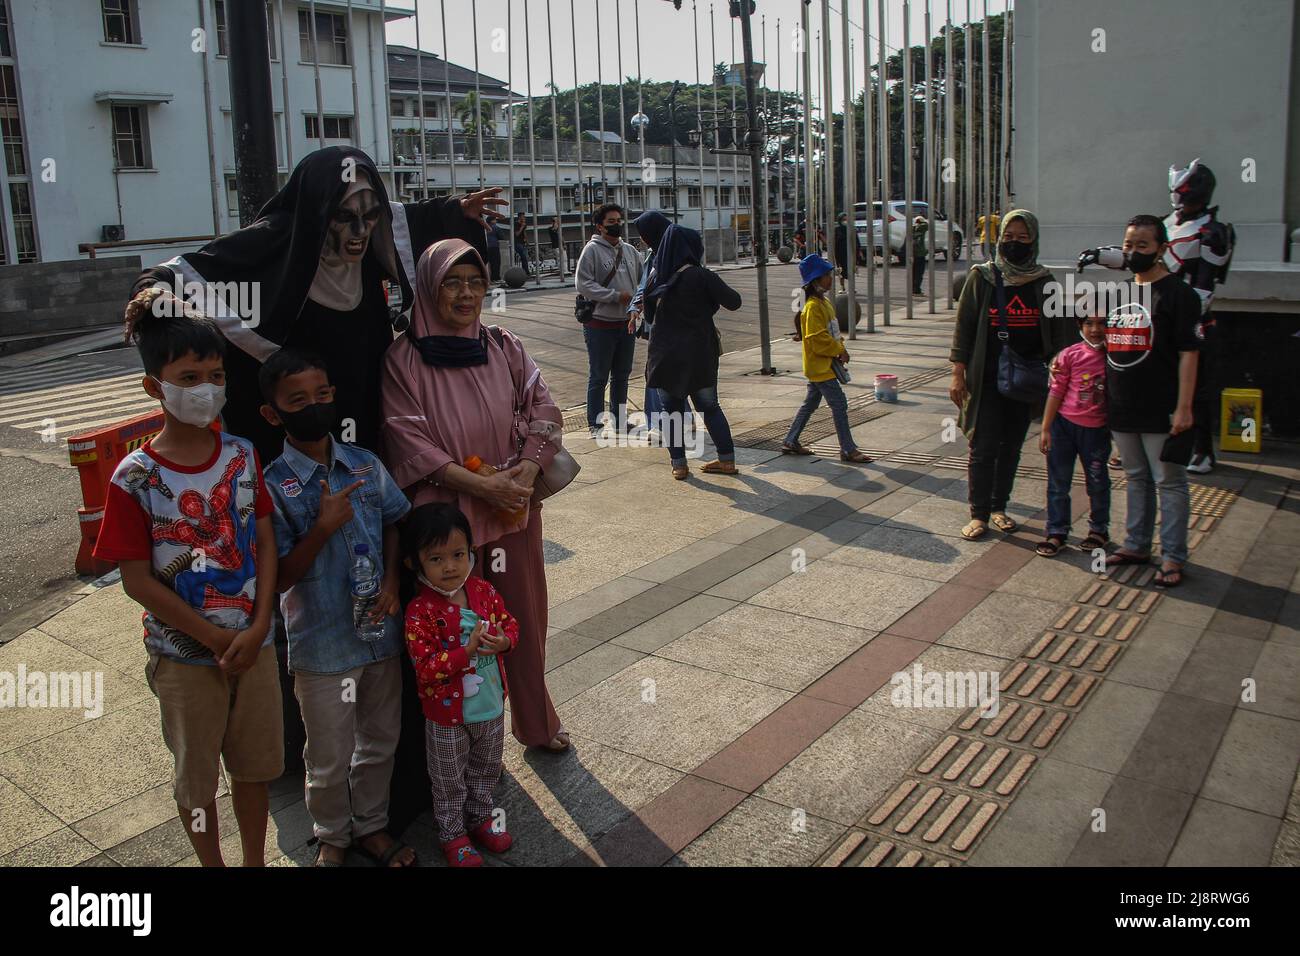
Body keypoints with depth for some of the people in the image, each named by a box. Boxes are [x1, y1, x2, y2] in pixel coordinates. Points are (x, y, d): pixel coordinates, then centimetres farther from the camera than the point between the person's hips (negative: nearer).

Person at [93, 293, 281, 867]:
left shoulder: (242, 456, -3)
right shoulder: (136, 478, -15)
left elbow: (265, 543, -1)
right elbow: (137, 581, -13)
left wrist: (256, 629, -12)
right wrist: (217, 640, -13)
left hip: (253, 643, 3)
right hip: (185, 654, -3)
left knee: (254, 764, 18)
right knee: (196, 775, 16)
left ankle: (256, 861, 38)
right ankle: (212, 863, 37)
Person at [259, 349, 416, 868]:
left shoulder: (367, 465, -3)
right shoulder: (273, 486, -16)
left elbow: (394, 525, 10)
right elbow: (278, 578, -15)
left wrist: (391, 582, -5)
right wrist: (324, 526, -27)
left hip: (380, 630, 4)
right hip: (321, 645, -4)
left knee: (380, 742, 20)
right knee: (330, 758, 13)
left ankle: (372, 825, 43)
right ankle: (332, 837, 39)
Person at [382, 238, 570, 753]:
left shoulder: (504, 347, 4)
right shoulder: (404, 358, -7)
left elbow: (544, 409, 4)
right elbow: (406, 439, -12)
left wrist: (525, 473, -12)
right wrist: (478, 484, -19)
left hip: (514, 506, 4)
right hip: (445, 511, -3)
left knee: (524, 614, 13)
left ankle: (536, 722, 32)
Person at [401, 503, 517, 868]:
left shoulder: (484, 591, -8)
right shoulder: (420, 611, -24)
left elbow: (510, 624, 3)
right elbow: (425, 668, -26)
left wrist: (504, 641, -20)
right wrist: (468, 650, -35)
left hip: (492, 705, 5)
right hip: (448, 714, -5)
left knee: (486, 769, 25)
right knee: (450, 781, 17)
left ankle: (480, 817, 49)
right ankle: (453, 834, 38)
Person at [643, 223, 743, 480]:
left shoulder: (659, 277, -1)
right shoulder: (701, 276, -14)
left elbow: (646, 300, 17)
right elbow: (733, 302, -12)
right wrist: (716, 293, 6)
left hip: (666, 354, 2)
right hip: (699, 354, -2)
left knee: (670, 408, 12)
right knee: (709, 406, 13)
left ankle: (679, 464, 11)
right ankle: (727, 460, 16)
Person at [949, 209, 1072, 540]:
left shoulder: (1043, 282, 5)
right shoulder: (981, 277, -2)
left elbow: (1058, 330, 9)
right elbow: (963, 326, -2)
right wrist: (958, 373, -7)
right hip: (987, 379, -3)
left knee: (1011, 447, 11)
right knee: (983, 447, -3)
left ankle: (999, 507, 23)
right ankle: (979, 514, 5)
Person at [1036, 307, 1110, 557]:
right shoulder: (1070, 355, -7)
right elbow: (1056, 392, -4)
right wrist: (1045, 428, -5)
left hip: (1096, 429, 1)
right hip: (1063, 424, 0)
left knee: (1097, 482, 12)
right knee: (1058, 482, 5)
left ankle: (1099, 530, 30)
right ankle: (1056, 533, 15)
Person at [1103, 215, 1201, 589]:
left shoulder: (1177, 293, -7)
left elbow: (1188, 353, -12)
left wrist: (1184, 407, -17)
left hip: (1160, 411, -7)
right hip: (1122, 408, 7)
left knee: (1169, 482, 1)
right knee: (1136, 478, 16)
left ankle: (1172, 557, 7)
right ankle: (1136, 545, 27)